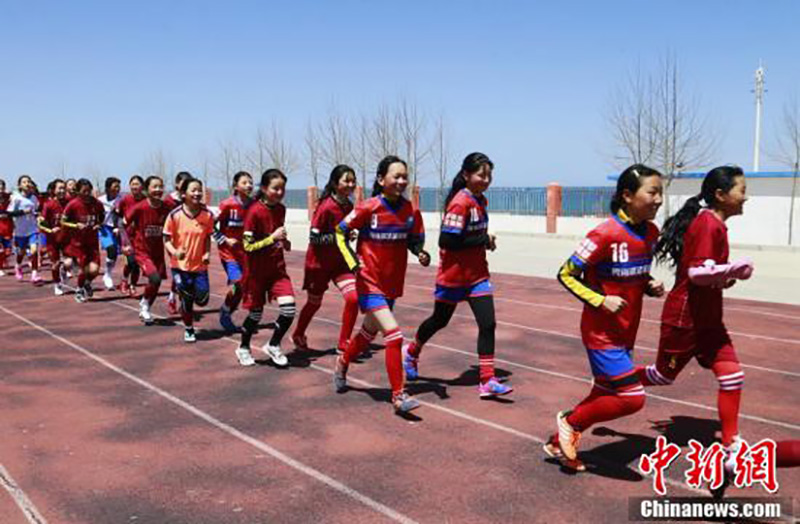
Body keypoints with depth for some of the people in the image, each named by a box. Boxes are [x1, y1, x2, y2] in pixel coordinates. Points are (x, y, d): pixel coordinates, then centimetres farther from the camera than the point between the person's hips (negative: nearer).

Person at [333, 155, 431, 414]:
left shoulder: (411, 211, -3)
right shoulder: (368, 208, -15)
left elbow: (415, 240, 11)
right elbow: (340, 233, -4)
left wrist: (421, 253, -11)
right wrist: (353, 262, -14)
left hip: (392, 284, 6)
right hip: (370, 282, -6)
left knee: (369, 331, 23)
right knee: (394, 334, -17)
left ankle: (342, 363, 51)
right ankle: (399, 395, -7)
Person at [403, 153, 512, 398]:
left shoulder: (479, 201, 6)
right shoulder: (460, 202, -20)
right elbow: (447, 240, -26)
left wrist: (486, 240, -3)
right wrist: (484, 240, -20)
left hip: (477, 274, 7)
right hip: (454, 275, -6)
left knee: (488, 323, -5)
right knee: (439, 320, 13)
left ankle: (487, 381, -1)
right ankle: (411, 353, 41)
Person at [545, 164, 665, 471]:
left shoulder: (651, 233, 2)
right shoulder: (605, 234, -20)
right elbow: (566, 275, -15)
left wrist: (650, 286, -2)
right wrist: (601, 301, -23)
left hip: (625, 334, 8)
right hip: (602, 333, -8)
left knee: (604, 398, 15)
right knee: (632, 398, -11)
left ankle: (559, 443, 33)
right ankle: (571, 422, 11)